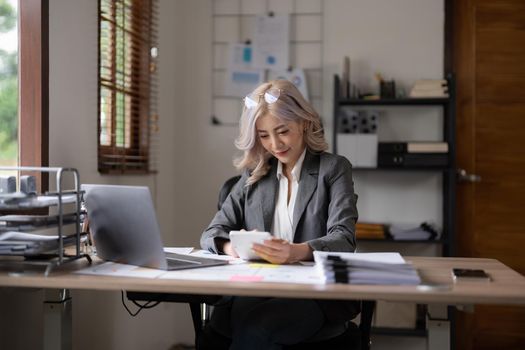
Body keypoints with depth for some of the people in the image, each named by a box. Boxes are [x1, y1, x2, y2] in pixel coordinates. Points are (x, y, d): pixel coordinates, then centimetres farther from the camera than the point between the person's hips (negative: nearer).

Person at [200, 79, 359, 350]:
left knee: (254, 328, -35)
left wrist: (298, 252, -30)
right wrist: (231, 246, -15)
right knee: (217, 326, -33)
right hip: (257, 288, 3)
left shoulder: (333, 168, 6)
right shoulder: (253, 175, 18)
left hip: (319, 292, -3)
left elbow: (343, 238, -7)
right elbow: (213, 232, 12)